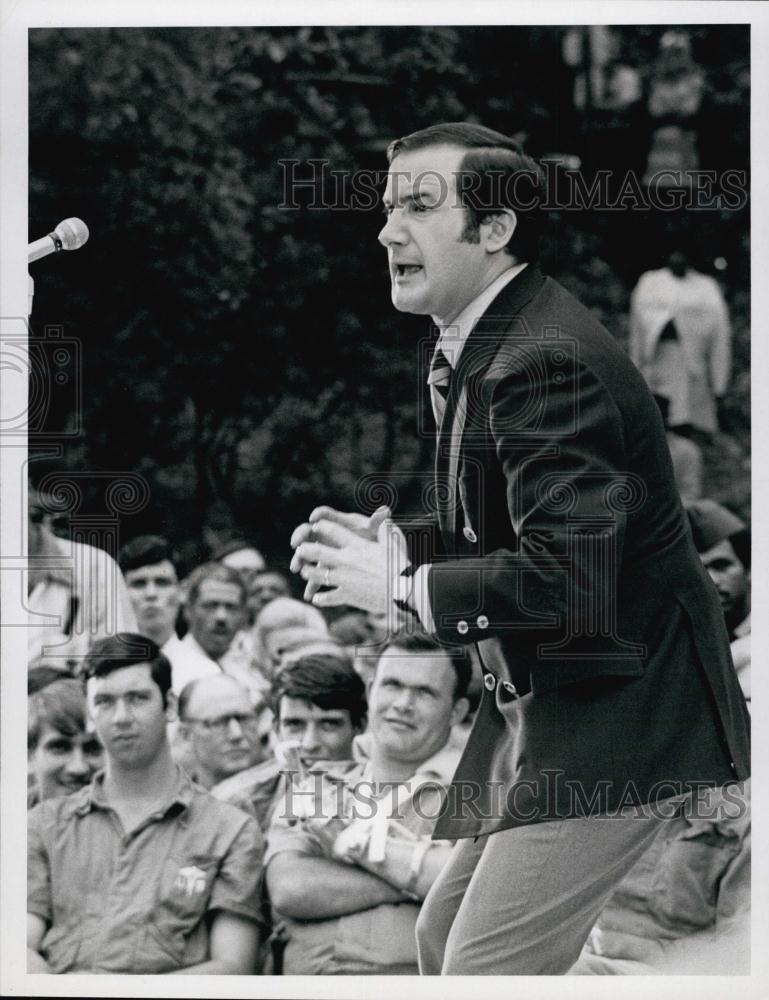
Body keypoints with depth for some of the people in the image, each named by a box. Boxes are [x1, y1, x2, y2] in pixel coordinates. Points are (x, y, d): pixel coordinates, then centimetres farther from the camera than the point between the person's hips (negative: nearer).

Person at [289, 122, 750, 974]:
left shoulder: (545, 362, -23)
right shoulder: (470, 351, 10)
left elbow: (565, 577, -31)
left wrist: (402, 582, -20)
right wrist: (389, 542, 1)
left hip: (612, 720, -11)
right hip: (540, 708, 11)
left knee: (483, 969, -12)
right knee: (444, 937, 17)